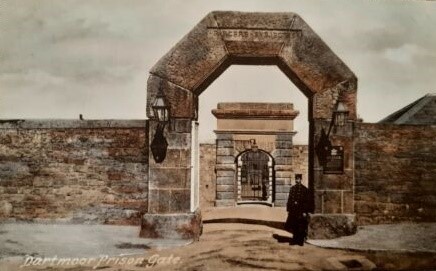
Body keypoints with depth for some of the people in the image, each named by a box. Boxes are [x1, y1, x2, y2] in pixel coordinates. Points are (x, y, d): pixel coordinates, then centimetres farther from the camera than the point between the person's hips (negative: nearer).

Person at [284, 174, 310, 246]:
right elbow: (289, 199, 9)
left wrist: (305, 211, -10)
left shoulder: (305, 189, -4)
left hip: (301, 211, -4)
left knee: (301, 227, 2)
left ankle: (300, 241, 14)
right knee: (293, 227, 7)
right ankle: (295, 240, 21)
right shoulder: (292, 188, 8)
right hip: (293, 211, 4)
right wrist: (288, 209, 5)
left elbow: (307, 201, -5)